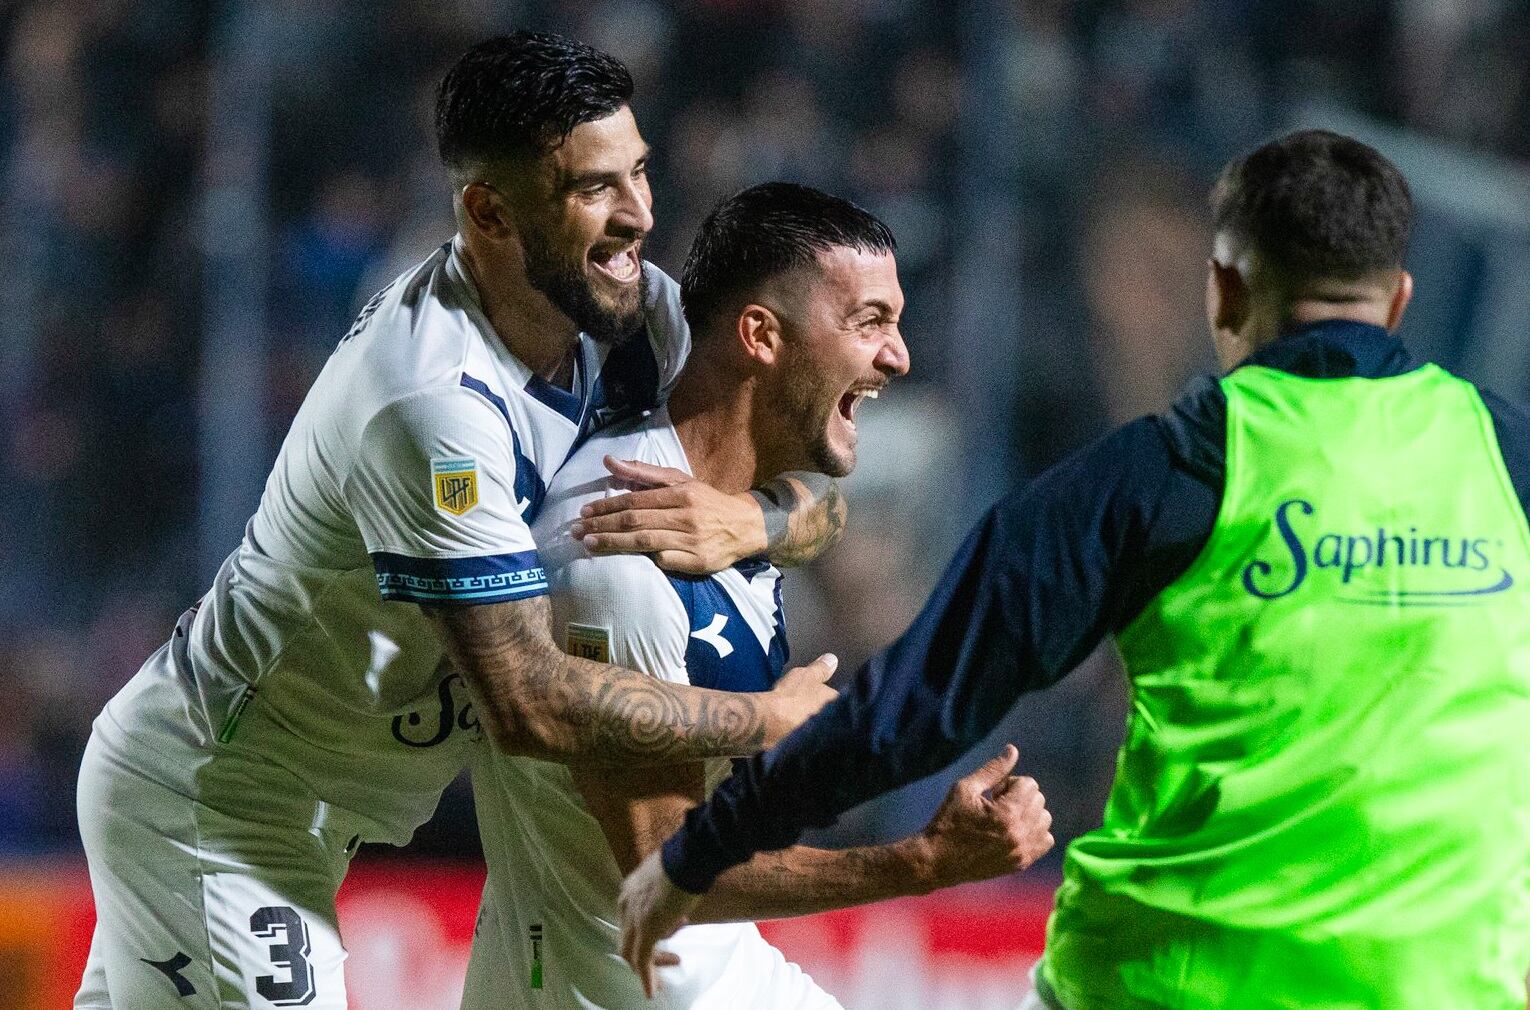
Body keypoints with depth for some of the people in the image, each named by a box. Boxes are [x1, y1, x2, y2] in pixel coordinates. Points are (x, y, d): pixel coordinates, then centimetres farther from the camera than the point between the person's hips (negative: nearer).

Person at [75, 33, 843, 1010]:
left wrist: (750, 518, -24)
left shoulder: (637, 310, -5)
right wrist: (767, 719, -23)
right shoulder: (436, 404, -32)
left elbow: (815, 484, 0)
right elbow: (531, 703, -33)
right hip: (208, 808, -9)